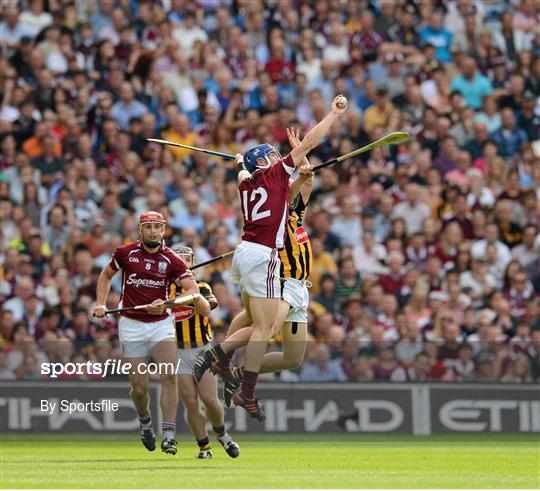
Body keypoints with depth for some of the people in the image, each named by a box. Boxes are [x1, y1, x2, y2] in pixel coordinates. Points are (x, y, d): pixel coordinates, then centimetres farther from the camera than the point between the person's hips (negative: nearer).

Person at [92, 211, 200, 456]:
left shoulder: (171, 260, -3)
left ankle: (168, 435, -16)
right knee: (140, 387, -1)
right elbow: (106, 276, 17)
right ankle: (145, 421, 31)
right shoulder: (126, 253, 0)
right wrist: (101, 305, 5)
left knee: (169, 376, -19)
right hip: (131, 325, 0)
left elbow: (193, 290, -11)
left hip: (161, 323, 0)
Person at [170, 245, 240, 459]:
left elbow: (206, 309, -17)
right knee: (191, 404, -5)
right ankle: (204, 447, 8)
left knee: (209, 399, -9)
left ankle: (220, 433, 19)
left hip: (202, 350, -1)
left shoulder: (202, 287, 2)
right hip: (178, 353, 1)